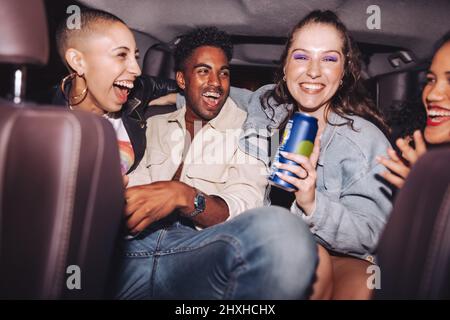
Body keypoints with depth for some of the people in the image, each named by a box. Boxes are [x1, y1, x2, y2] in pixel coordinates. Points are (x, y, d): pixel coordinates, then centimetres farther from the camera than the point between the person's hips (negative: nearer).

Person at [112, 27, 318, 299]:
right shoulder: (153, 126, 27)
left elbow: (241, 209, 0)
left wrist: (183, 196, -20)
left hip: (200, 249, -1)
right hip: (131, 249, 1)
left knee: (281, 231, -35)